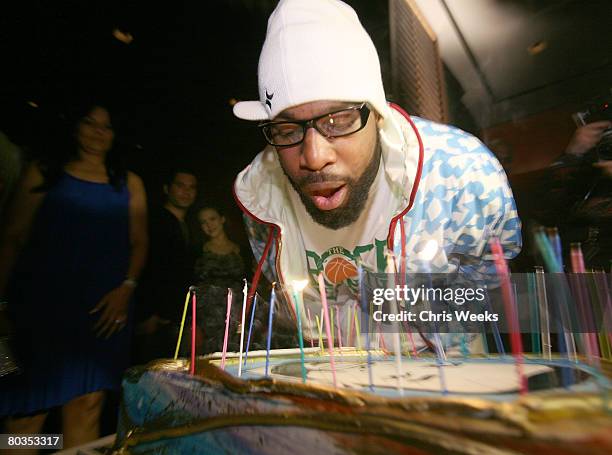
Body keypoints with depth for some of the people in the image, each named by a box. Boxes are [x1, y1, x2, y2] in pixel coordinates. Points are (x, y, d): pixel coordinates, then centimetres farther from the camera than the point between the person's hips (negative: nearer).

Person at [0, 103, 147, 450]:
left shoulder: (129, 184, 13)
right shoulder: (43, 173, 10)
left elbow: (139, 242, 9)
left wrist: (126, 288, -4)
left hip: (104, 309, 1)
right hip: (42, 305, 0)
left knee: (87, 405, 1)